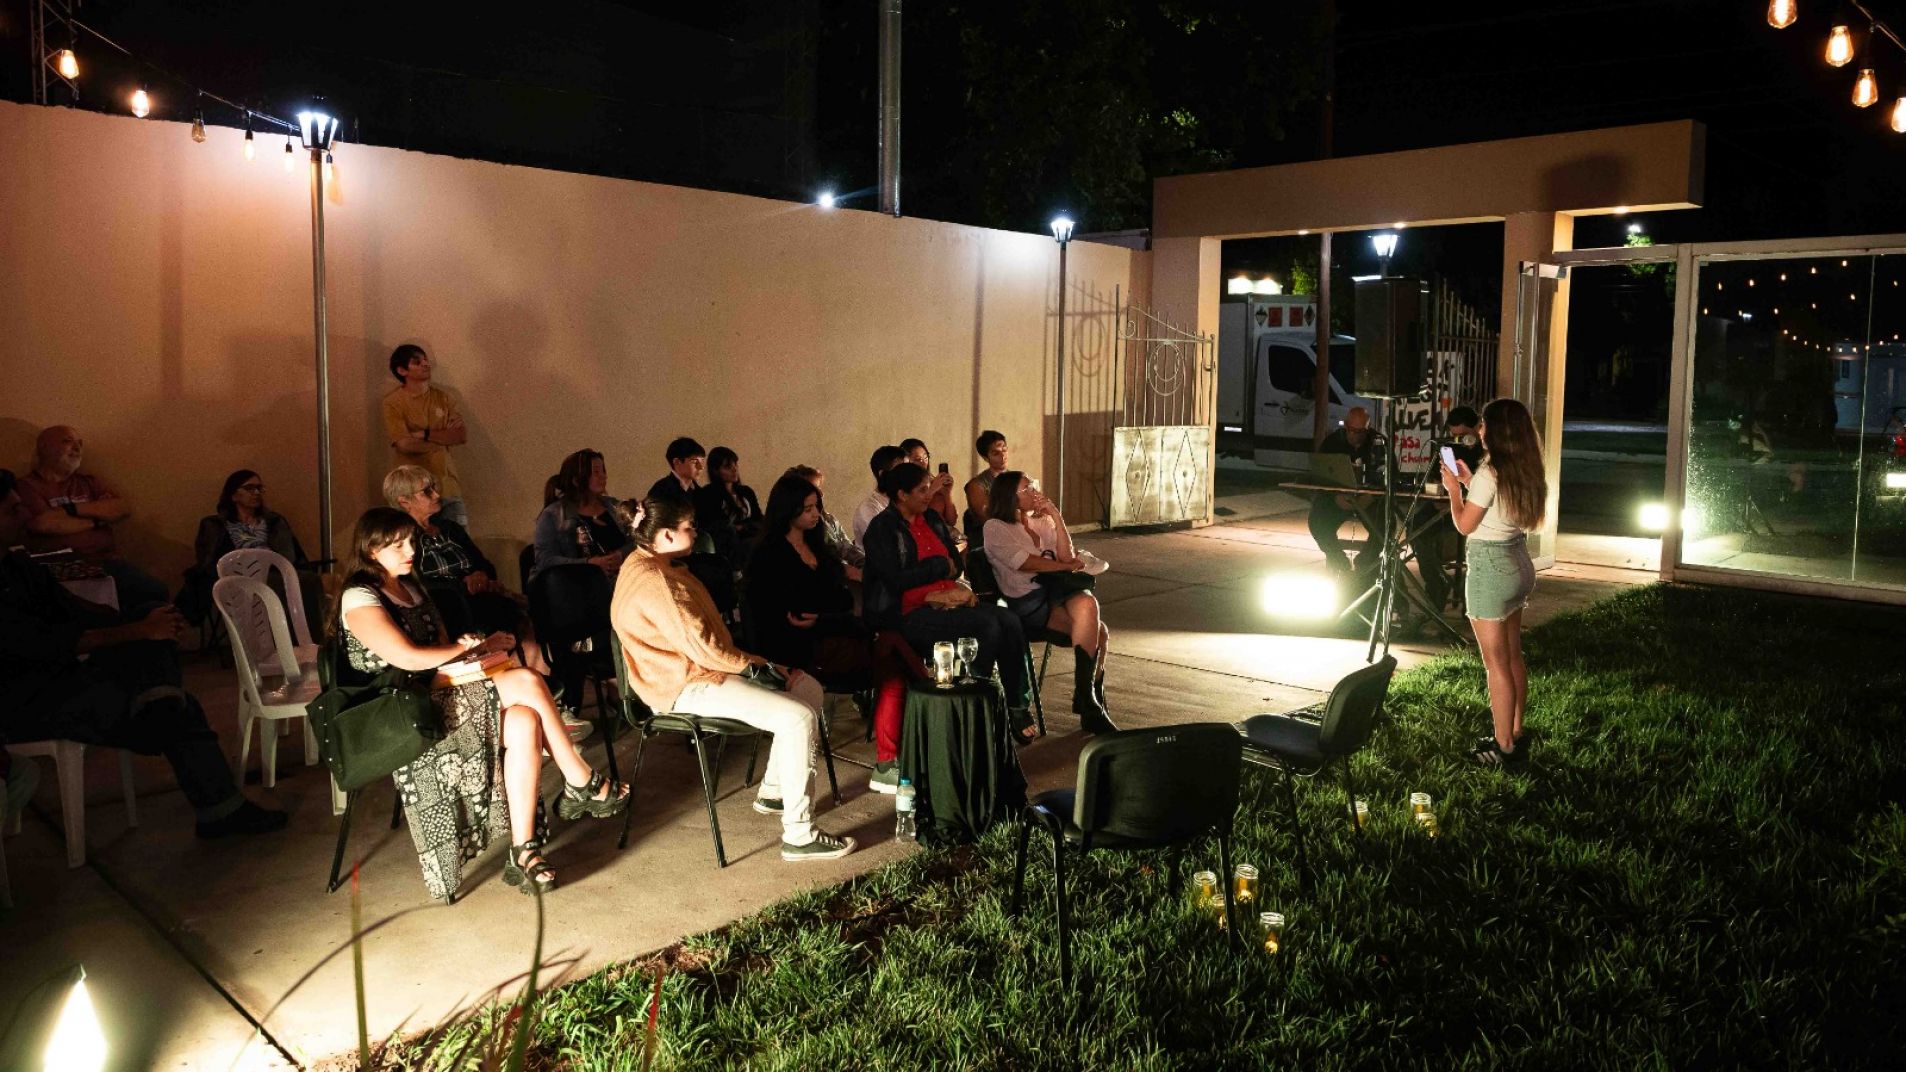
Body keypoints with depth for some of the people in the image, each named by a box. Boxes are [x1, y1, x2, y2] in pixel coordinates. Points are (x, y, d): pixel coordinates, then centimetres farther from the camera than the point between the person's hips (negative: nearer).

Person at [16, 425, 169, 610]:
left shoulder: (88, 482, 21)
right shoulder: (28, 486, 6)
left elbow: (124, 508, 6)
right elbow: (45, 524, -11)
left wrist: (73, 508, -4)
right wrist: (98, 516, 4)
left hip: (106, 563, 5)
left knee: (157, 592, -23)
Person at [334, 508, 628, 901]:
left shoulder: (411, 587, 19)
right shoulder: (359, 598, -8)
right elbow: (407, 658, -21)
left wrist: (471, 646, -2)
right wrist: (474, 647, -10)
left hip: (440, 695, 8)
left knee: (524, 722, -24)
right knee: (526, 682, -24)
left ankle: (523, 852, -23)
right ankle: (582, 785, -10)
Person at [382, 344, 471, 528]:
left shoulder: (442, 397, 9)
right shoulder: (393, 402, -4)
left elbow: (463, 435, -1)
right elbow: (405, 444, -14)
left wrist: (425, 434, -11)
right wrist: (444, 439, -3)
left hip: (447, 484, 3)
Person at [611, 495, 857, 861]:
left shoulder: (653, 567, 13)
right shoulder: (653, 582, -22)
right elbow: (701, 647, -24)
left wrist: (743, 658, 6)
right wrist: (748, 662, -7)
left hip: (701, 669, 11)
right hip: (685, 686, -11)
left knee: (809, 688, 9)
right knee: (798, 717, -22)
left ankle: (772, 790, 18)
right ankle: (798, 836, -18)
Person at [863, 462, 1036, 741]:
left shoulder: (932, 519, 16)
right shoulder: (882, 528, -5)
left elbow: (958, 564, 16)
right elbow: (895, 579, -16)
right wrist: (939, 566, -7)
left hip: (946, 601, 7)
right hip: (907, 615, -7)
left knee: (1009, 620, -17)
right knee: (987, 624, -26)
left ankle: (1017, 705, -10)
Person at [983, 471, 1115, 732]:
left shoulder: (1042, 522, 22)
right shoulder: (996, 528, 2)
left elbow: (1066, 557, 9)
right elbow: (1026, 563, -9)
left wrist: (1056, 515, 2)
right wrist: (1070, 566, 1)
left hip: (1056, 591, 6)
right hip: (1027, 602, -6)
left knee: (1086, 602, -29)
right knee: (1097, 631, -26)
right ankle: (1088, 702, -17)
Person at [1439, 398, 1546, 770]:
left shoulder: (1490, 473, -19)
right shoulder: (1526, 471, 5)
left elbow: (1464, 525, -14)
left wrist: (1454, 488, -1)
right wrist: (1470, 482, 19)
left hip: (1491, 567, -9)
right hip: (1519, 563, 9)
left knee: (1496, 663, -2)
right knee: (1513, 656, 16)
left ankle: (1504, 748, 4)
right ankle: (1514, 735, 26)